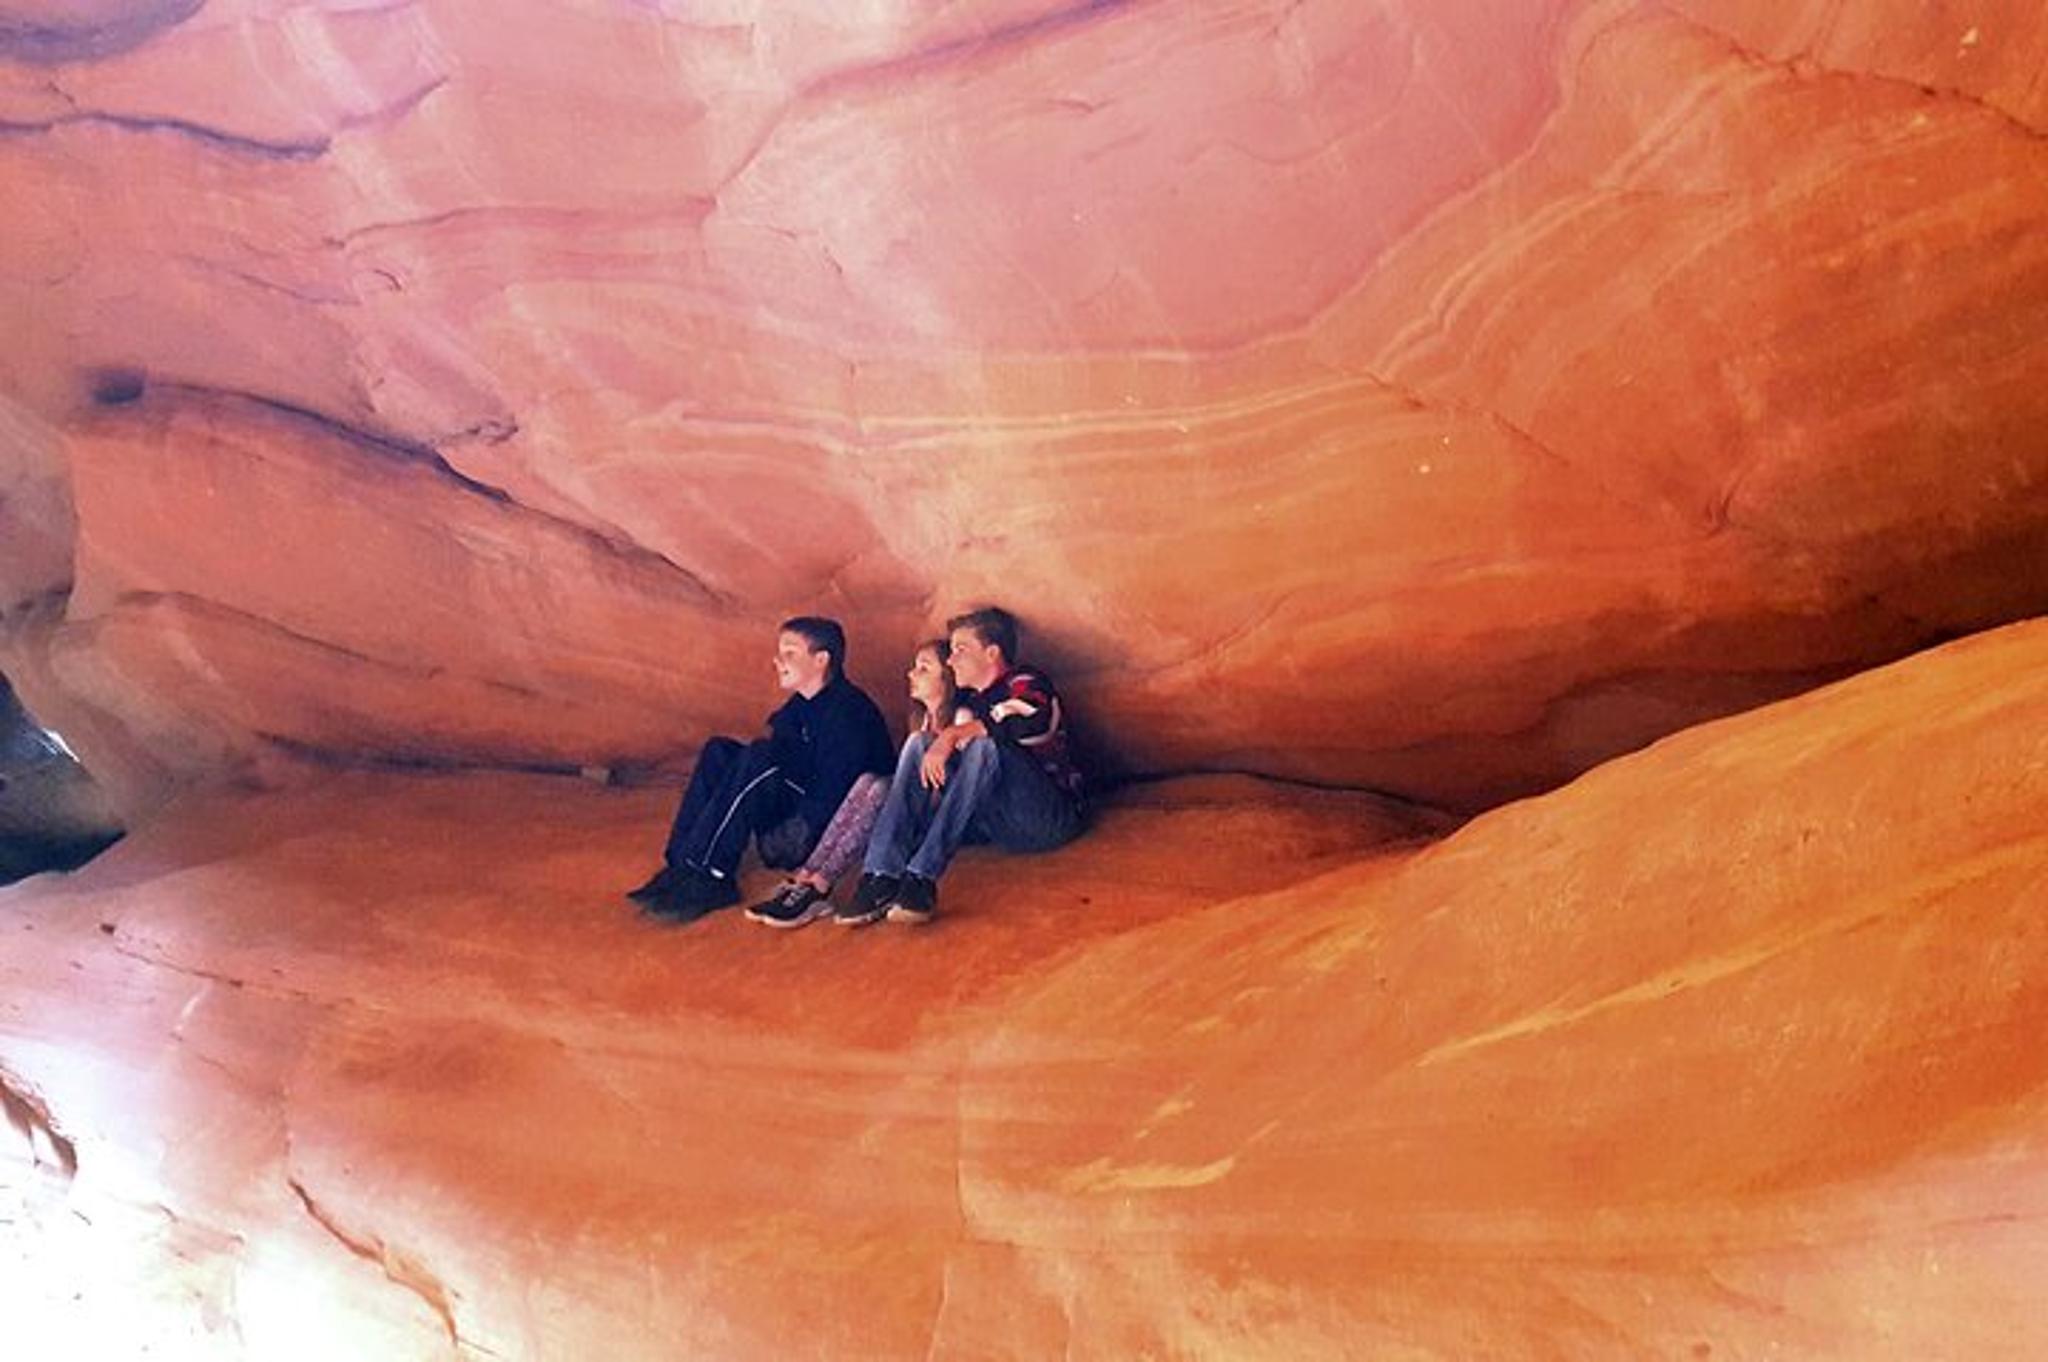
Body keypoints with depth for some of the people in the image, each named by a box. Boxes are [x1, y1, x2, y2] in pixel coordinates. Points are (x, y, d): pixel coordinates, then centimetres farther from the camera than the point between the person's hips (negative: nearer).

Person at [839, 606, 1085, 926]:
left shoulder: (1026, 683, 1)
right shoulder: (969, 702, 22)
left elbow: (1030, 723, -22)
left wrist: (952, 735, -23)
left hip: (1051, 816, -6)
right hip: (996, 824, 6)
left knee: (983, 744, -29)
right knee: (920, 743, -7)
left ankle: (923, 877, -40)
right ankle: (881, 877, -25)